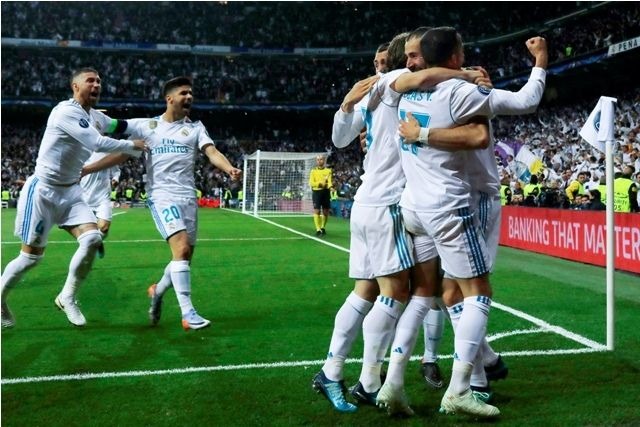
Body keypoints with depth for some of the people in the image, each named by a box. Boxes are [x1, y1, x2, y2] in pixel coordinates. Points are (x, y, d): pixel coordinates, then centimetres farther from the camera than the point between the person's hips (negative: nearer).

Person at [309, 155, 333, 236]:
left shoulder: (328, 170, 6)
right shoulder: (313, 171, 5)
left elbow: (329, 181, -4)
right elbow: (311, 183, -4)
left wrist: (330, 186, -27)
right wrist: (319, 184, -21)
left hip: (325, 192, 2)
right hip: (316, 192, -1)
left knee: (326, 212, 7)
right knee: (316, 211, -8)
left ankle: (323, 227, 27)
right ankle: (318, 230, -6)